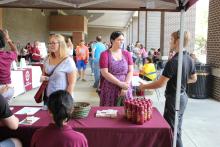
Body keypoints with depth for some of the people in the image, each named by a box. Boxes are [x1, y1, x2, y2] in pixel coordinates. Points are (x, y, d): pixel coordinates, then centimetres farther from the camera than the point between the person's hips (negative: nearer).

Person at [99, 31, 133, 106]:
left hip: (125, 90, 3)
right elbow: (105, 73, -10)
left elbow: (131, 71, 3)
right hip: (109, 90, -2)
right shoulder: (105, 54, -2)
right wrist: (120, 83, -16)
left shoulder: (127, 54, 8)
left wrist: (126, 85, -12)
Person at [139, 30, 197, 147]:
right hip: (183, 96, 9)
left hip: (174, 98, -9)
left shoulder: (173, 61, -24)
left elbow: (160, 83, -23)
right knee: (177, 128, 21)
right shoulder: (189, 59, 2)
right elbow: (193, 79, 15)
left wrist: (144, 86, -10)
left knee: (172, 130, 5)